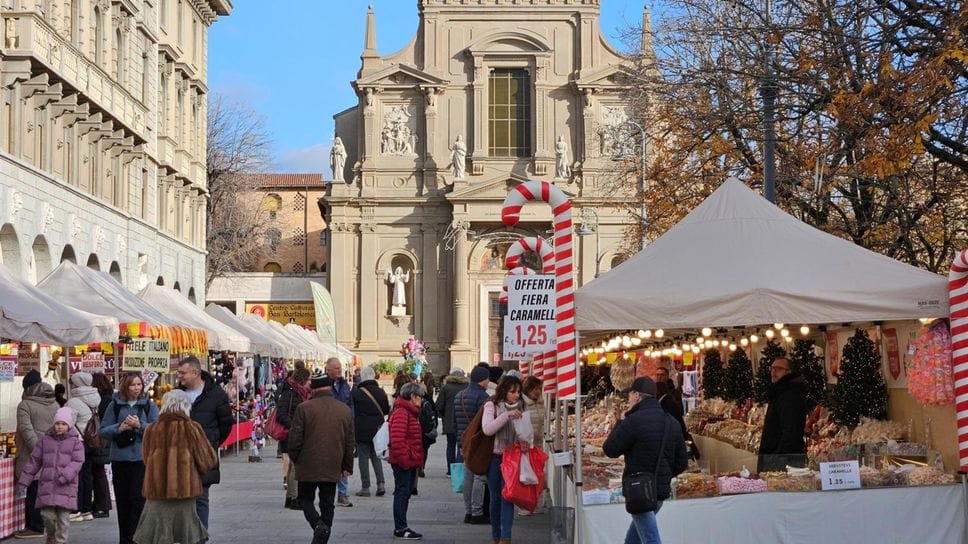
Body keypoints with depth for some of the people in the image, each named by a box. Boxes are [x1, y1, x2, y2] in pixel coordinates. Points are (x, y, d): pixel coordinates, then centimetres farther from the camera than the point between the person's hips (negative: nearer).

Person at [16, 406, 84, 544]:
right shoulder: (45, 440, 9)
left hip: (66, 487, -2)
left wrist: (65, 475, -21)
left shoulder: (75, 442, 3)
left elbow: (77, 461, -6)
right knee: (47, 515, -1)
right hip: (47, 485, 2)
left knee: (63, 517, -2)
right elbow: (34, 461, 13)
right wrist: (24, 481, 11)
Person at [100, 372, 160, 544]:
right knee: (122, 501, 9)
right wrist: (119, 428, -13)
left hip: (142, 459, -2)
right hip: (119, 459, 2)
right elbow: (103, 431, 3)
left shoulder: (149, 405, 2)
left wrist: (140, 425, -17)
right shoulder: (115, 405, 5)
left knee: (138, 499, -9)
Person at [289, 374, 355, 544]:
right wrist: (347, 466, 16)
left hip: (308, 466, -3)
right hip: (332, 467, 3)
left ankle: (318, 524, -14)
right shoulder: (345, 410, 4)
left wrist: (295, 459, 9)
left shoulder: (304, 408, -10)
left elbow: (295, 439, -8)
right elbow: (350, 441, 8)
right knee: (327, 503, 10)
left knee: (306, 499, 10)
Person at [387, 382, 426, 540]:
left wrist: (417, 459, 21)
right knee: (402, 492, -6)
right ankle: (400, 528, -2)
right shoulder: (401, 413, -17)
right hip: (403, 462, -10)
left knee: (405, 493, 13)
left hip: (410, 462, 10)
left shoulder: (411, 412, 17)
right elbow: (397, 440, -25)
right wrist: (404, 459, -22)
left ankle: (401, 527, 19)